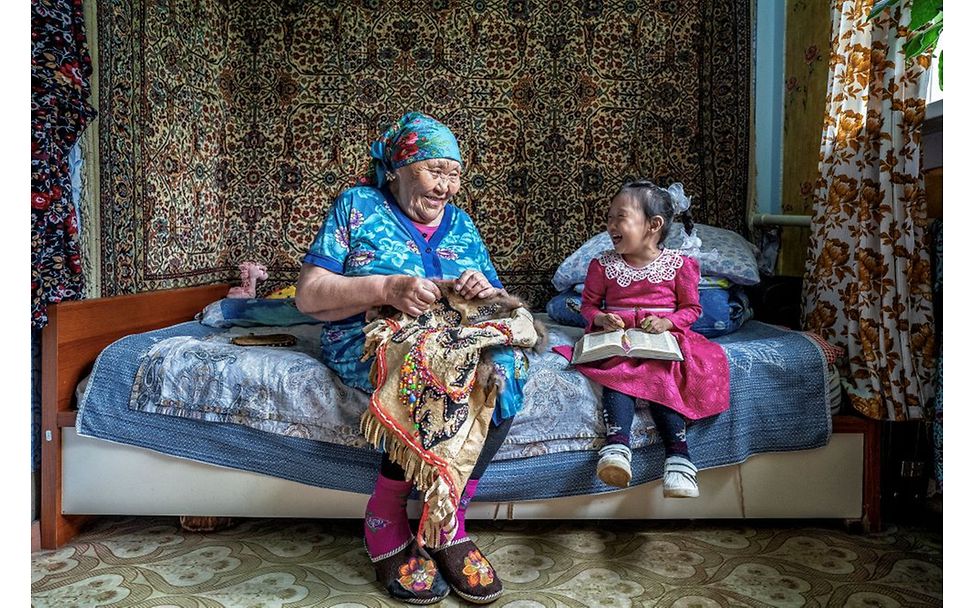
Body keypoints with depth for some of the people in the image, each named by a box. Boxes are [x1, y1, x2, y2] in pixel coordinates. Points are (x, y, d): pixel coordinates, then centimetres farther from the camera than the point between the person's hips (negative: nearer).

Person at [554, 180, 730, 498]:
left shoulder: (679, 264, 1)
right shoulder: (603, 264, 5)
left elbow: (691, 308, 6)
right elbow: (588, 303, 13)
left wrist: (666, 322, -13)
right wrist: (601, 318, -10)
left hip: (663, 338, -1)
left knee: (661, 376, -30)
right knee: (618, 370, -31)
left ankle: (678, 454, -30)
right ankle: (617, 445, -43)